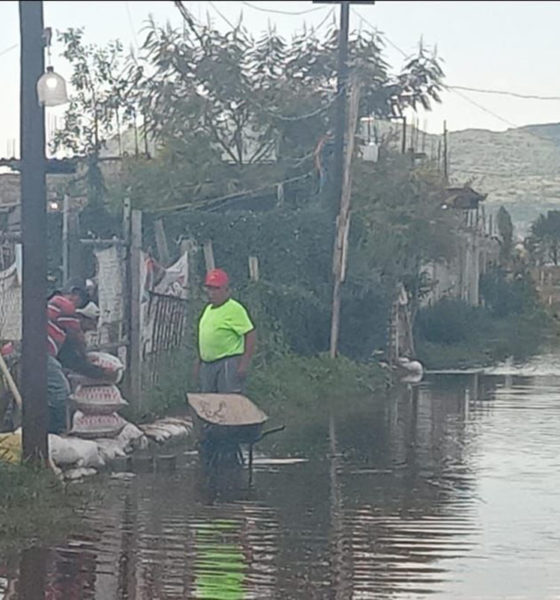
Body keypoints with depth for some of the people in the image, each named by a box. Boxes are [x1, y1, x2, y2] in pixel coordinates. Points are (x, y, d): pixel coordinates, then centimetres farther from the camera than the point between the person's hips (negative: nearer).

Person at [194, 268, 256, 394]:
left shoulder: (234, 309, -9)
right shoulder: (208, 309, 17)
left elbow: (251, 335, -14)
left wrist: (244, 364, -18)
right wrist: (198, 362, 21)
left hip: (228, 364, -9)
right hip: (207, 364, 9)